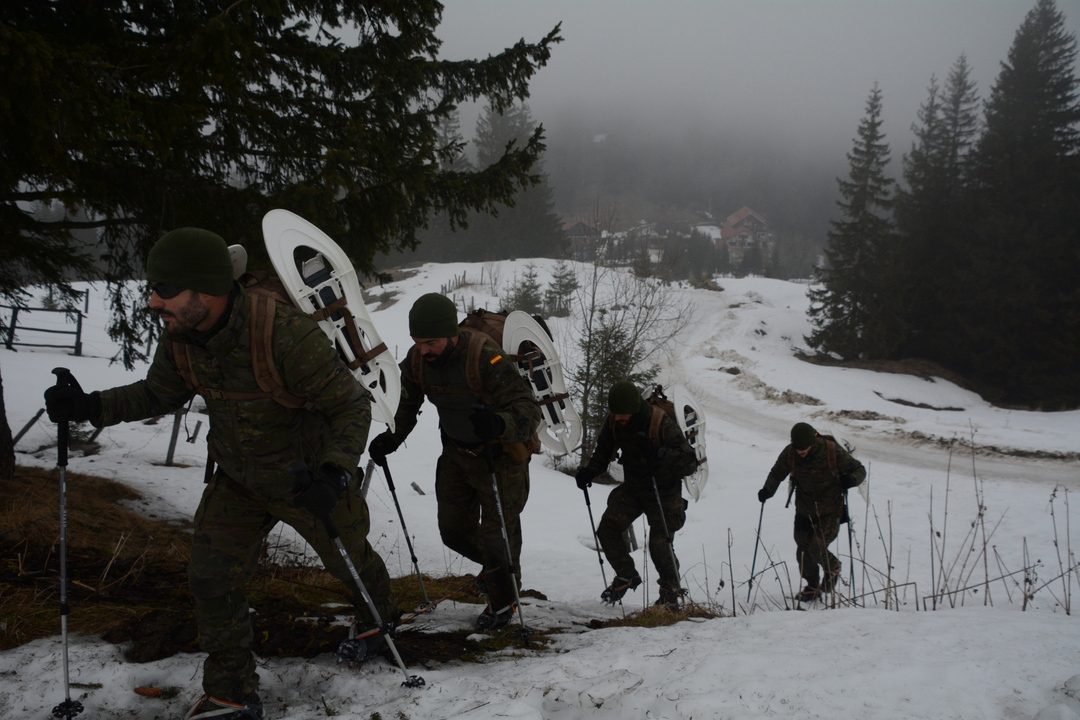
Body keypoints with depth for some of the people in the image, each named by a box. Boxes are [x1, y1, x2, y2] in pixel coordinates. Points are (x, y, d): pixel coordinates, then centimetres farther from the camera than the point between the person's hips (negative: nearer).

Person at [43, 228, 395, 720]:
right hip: (236, 481, 5)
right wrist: (93, 407, -11)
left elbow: (353, 406, -28)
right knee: (212, 581, 2)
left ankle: (380, 618, 54)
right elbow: (161, 393, 5)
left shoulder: (286, 335, -37)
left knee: (349, 560, 19)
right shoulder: (180, 337, -15)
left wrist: (335, 473, -42)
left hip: (309, 481, -5)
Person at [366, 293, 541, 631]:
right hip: (456, 453, 6)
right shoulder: (417, 360, -14)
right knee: (453, 530, 14)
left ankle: (503, 600, 27)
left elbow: (529, 411, -37)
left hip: (501, 454, -6)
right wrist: (390, 438, -16)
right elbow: (405, 405, 2)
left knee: (498, 533, 1)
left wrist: (499, 424, -58)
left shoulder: (486, 358, -33)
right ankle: (493, 565, 46)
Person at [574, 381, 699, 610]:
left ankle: (671, 592, 16)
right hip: (632, 488, 6)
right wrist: (590, 471, -9)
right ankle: (627, 576, 17)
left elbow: (690, 462, -28)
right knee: (608, 528, -6)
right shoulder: (614, 421, -10)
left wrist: (658, 453, -42)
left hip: (664, 493, -5)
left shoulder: (663, 424, -27)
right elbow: (604, 449, 10)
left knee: (660, 545, -11)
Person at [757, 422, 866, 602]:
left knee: (817, 548, -13)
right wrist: (768, 489, -14)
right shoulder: (789, 454, -12)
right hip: (804, 511, 4)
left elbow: (859, 469, -7)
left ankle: (832, 569, 21)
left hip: (830, 512, -4)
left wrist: (852, 479, -30)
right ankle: (812, 586, 30)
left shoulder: (833, 452, -20)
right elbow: (777, 473, 5)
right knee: (803, 550, 6)